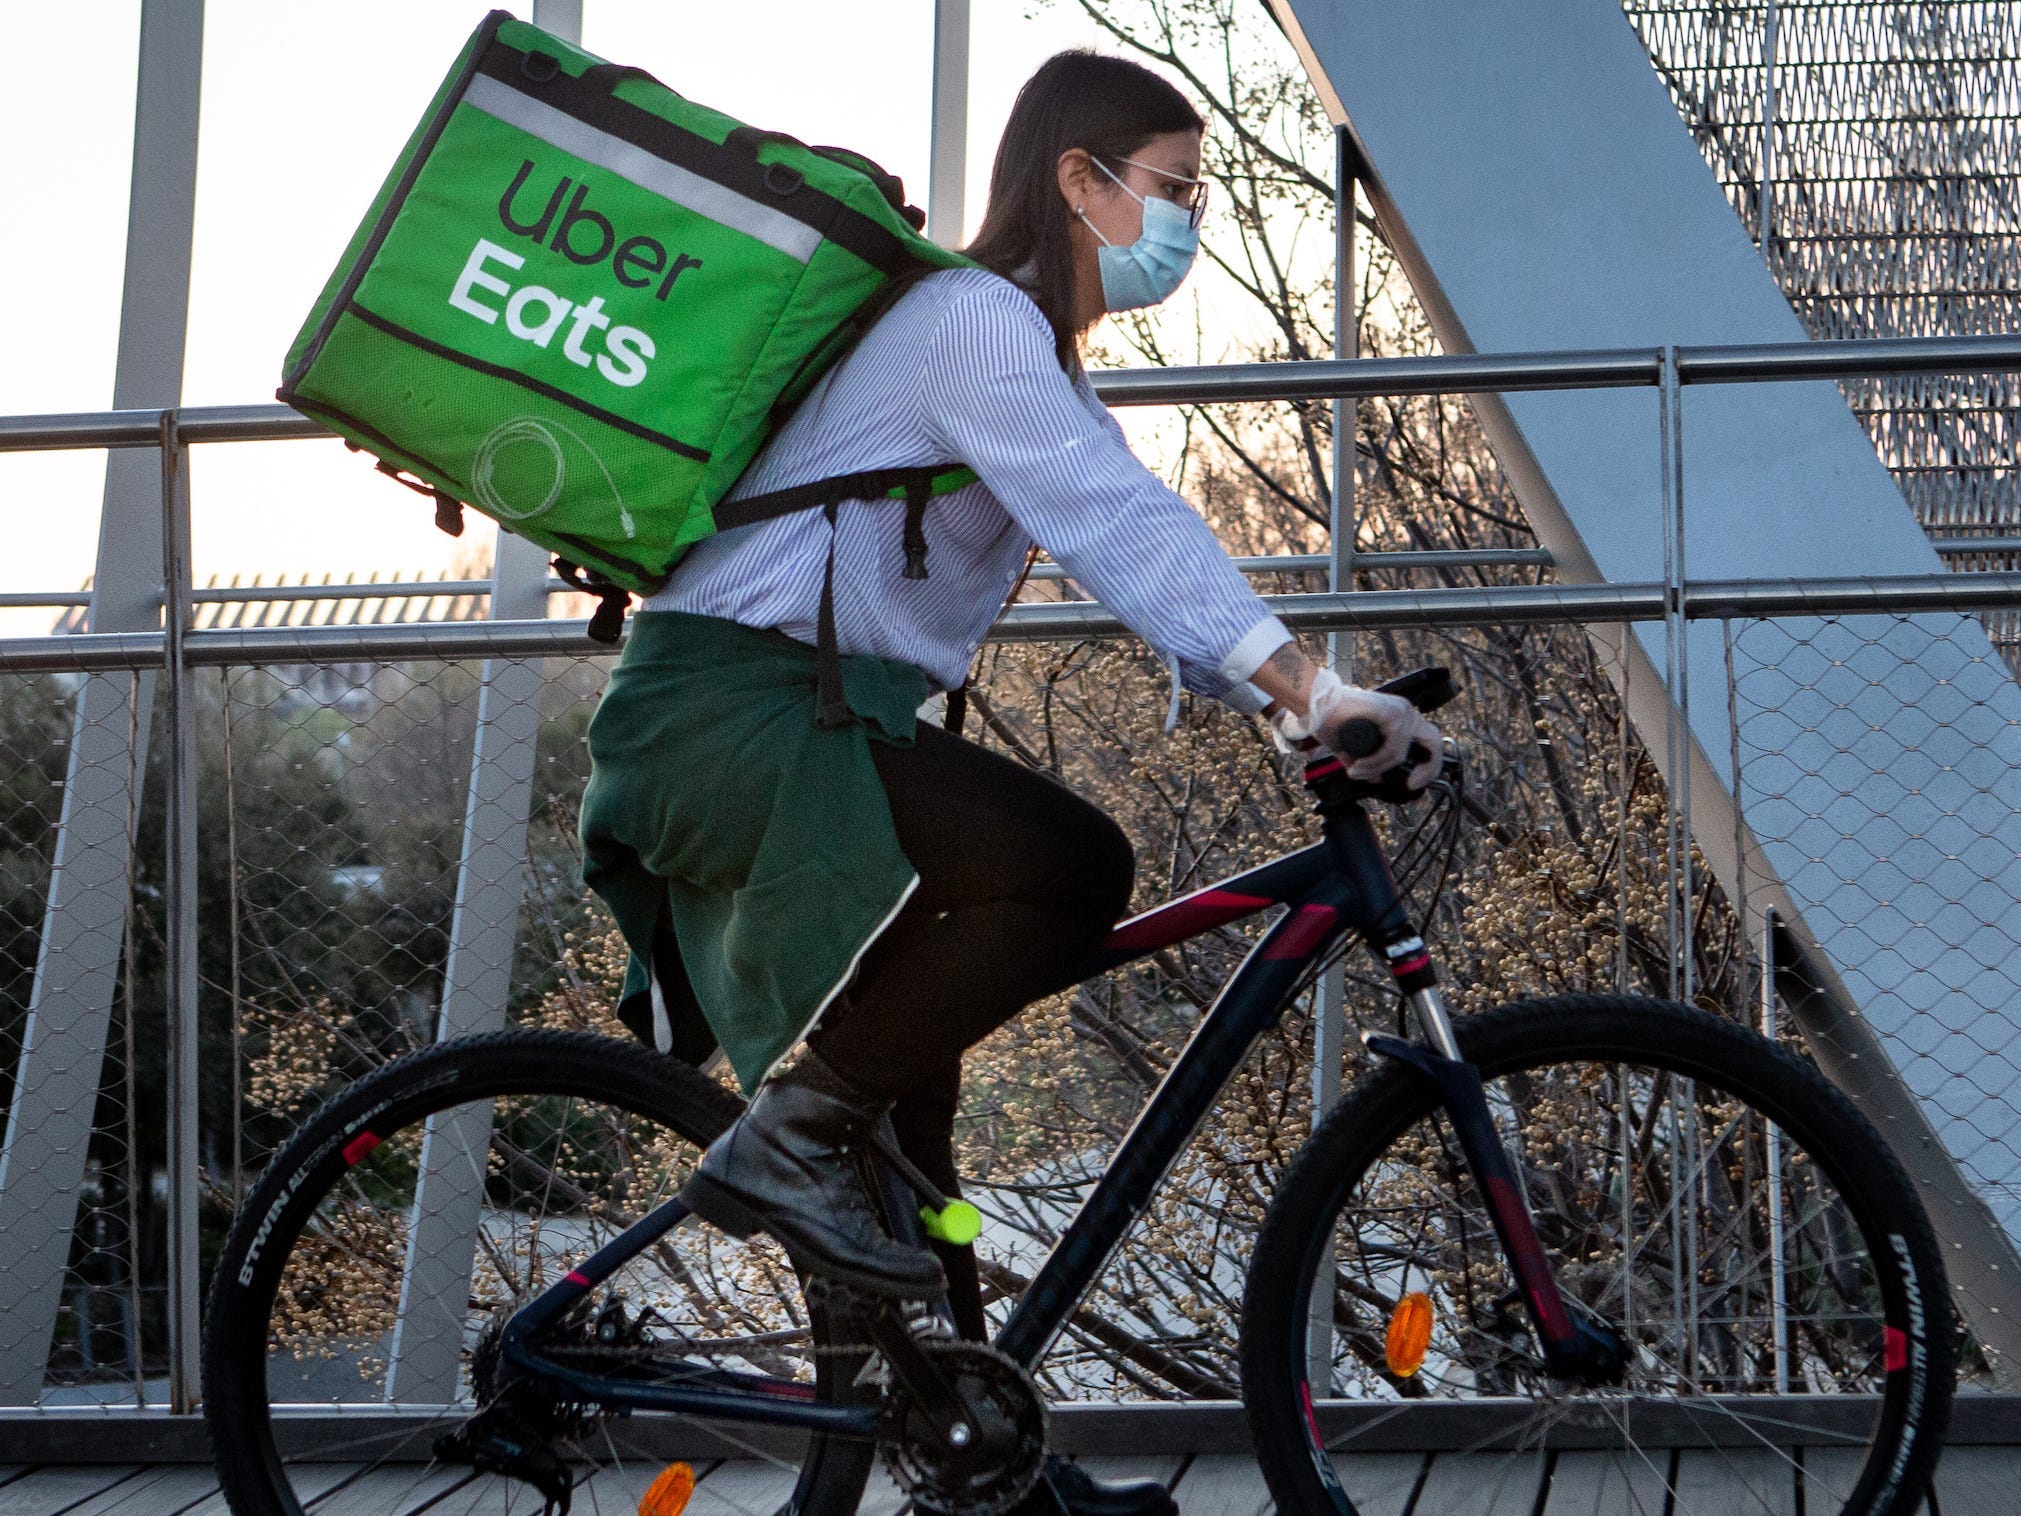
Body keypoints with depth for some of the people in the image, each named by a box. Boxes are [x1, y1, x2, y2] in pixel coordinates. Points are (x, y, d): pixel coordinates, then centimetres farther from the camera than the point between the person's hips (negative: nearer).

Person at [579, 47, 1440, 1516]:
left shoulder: (1035, 356, 21)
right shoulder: (975, 317, -12)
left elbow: (1133, 545, 16)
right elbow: (1126, 523, -24)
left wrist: (1289, 695, 3)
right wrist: (1306, 683, -30)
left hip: (790, 732, 11)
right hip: (732, 706, -11)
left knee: (901, 1082, 12)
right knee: (1071, 864, -28)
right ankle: (788, 1138, -15)